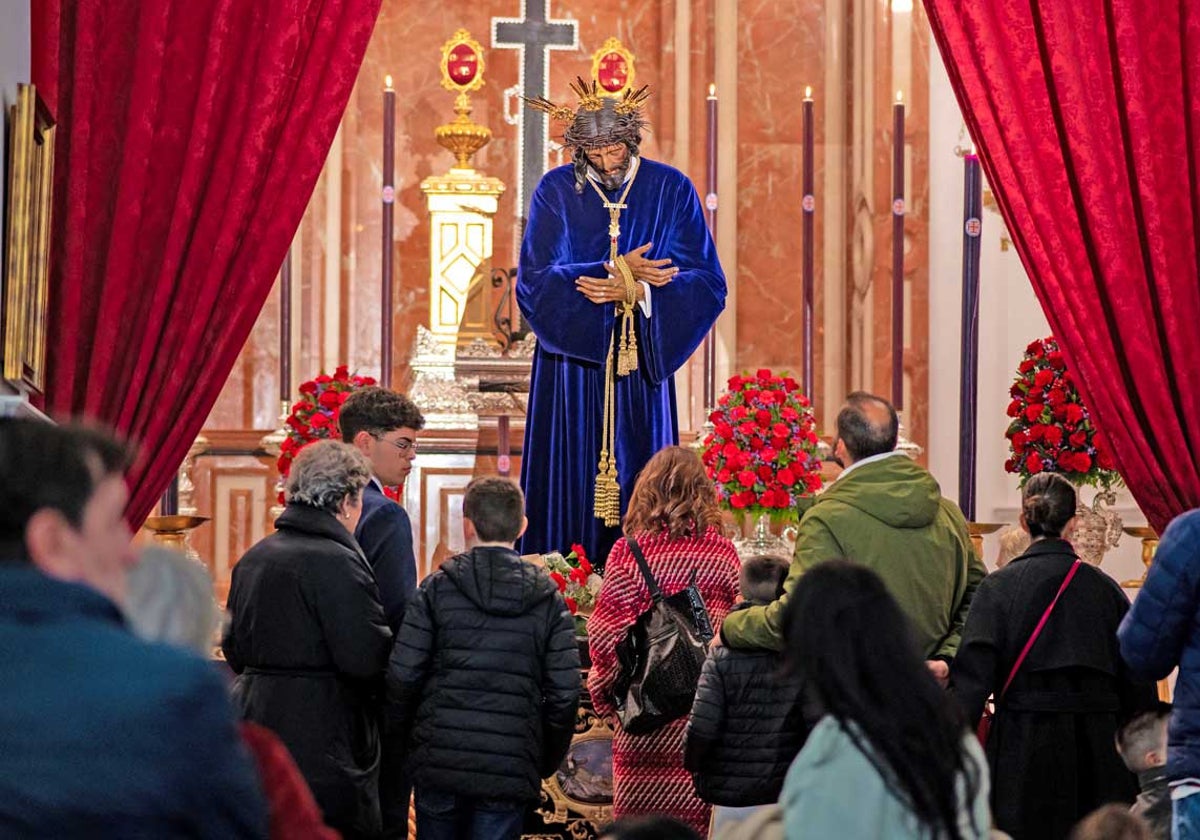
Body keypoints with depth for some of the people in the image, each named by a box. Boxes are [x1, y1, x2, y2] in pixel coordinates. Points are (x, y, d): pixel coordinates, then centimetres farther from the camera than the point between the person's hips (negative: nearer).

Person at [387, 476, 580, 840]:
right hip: (511, 769, 0)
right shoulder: (549, 599, 2)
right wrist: (547, 762, 13)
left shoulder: (437, 589, -2)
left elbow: (402, 676, -5)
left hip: (439, 761, 0)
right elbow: (565, 692, 0)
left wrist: (400, 741, 9)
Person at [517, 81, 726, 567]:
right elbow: (532, 281, -8)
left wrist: (634, 290, -17)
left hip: (641, 364, 0)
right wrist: (618, 270, -16)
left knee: (638, 484, 0)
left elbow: (708, 284, -3)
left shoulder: (671, 190, 1)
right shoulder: (556, 192, 0)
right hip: (570, 364, 0)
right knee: (571, 482, -1)